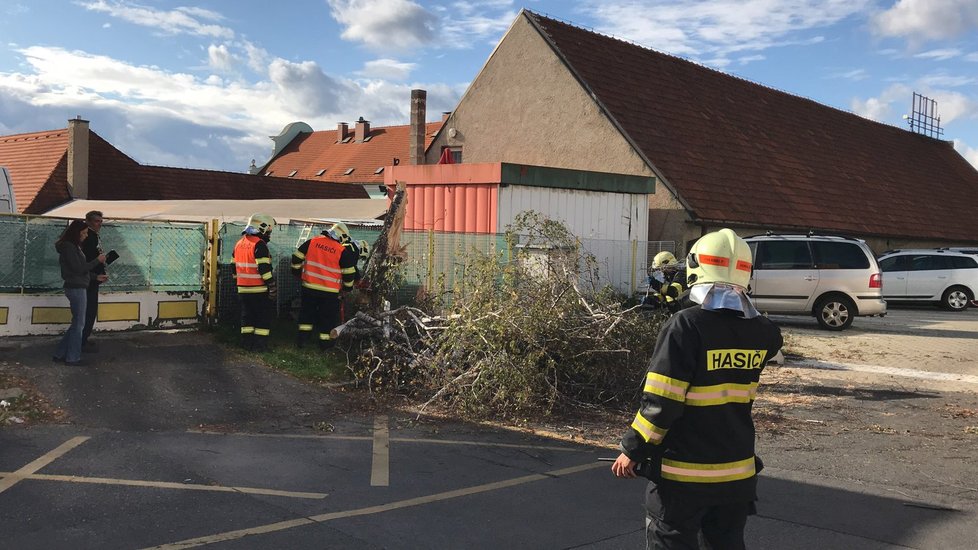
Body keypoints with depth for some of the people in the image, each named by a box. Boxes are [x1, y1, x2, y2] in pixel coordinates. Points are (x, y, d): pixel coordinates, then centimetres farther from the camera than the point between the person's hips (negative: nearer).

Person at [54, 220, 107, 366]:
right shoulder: (69, 247, -14)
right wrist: (97, 260, -12)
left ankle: (60, 354, 19)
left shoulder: (73, 246, 16)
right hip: (76, 288, -10)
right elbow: (78, 269, -18)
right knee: (78, 323, -1)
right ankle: (73, 357, 7)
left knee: (77, 323, 14)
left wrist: (96, 277, 14)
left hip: (78, 288, 10)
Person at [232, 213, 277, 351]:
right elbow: (264, 269, -20)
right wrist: (272, 287, -15)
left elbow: (235, 267, 17)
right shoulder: (259, 245, -15)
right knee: (264, 316, 2)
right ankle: (259, 344, 0)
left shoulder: (239, 244, 12)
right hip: (259, 290, -8)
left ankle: (247, 342, 16)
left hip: (243, 289, 8)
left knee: (247, 315, 15)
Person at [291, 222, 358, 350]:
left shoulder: (312, 242, -1)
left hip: (309, 287, 3)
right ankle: (325, 341, 19)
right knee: (328, 316, 12)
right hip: (329, 291, -3)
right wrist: (348, 287, 12)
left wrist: (297, 271, 20)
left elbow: (297, 257, 4)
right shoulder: (343, 251, -9)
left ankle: (302, 337, 21)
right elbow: (349, 272, -4)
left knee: (307, 312, 20)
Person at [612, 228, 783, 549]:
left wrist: (632, 450, -8)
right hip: (738, 473, 5)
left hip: (683, 474, -5)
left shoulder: (686, 326, -19)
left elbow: (660, 402, -20)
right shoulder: (762, 333, -2)